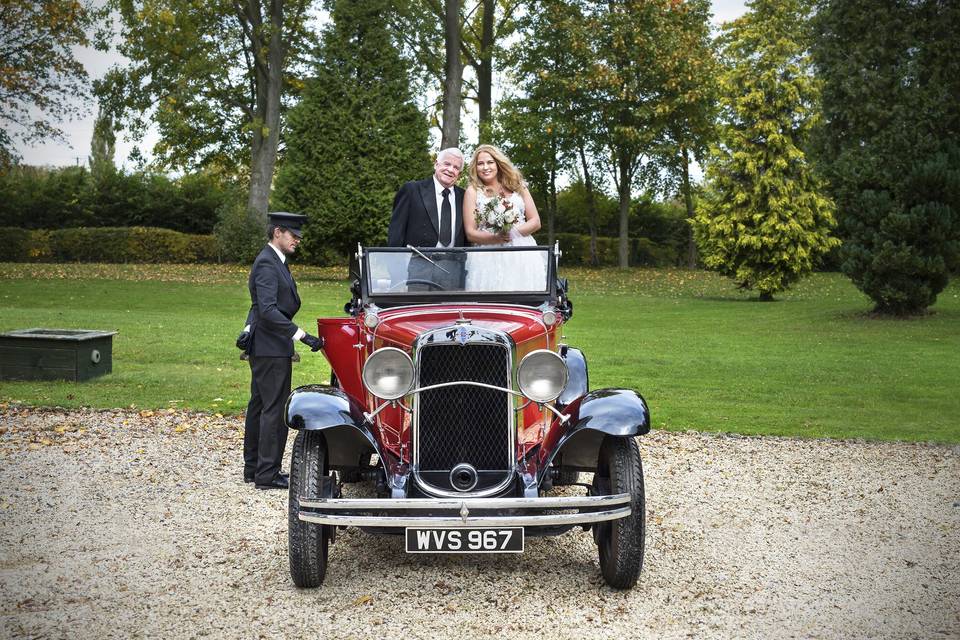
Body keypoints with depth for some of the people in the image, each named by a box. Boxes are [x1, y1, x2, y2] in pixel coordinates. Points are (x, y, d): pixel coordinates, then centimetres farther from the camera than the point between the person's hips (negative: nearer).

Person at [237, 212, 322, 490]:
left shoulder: (274, 261, 16)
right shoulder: (267, 264, -16)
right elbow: (268, 310, -26)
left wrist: (250, 329, 7)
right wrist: (302, 335, -28)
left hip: (263, 347, 11)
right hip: (271, 348, -11)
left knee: (259, 406, 15)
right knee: (275, 409, -8)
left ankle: (253, 468, 23)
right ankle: (267, 475, -5)